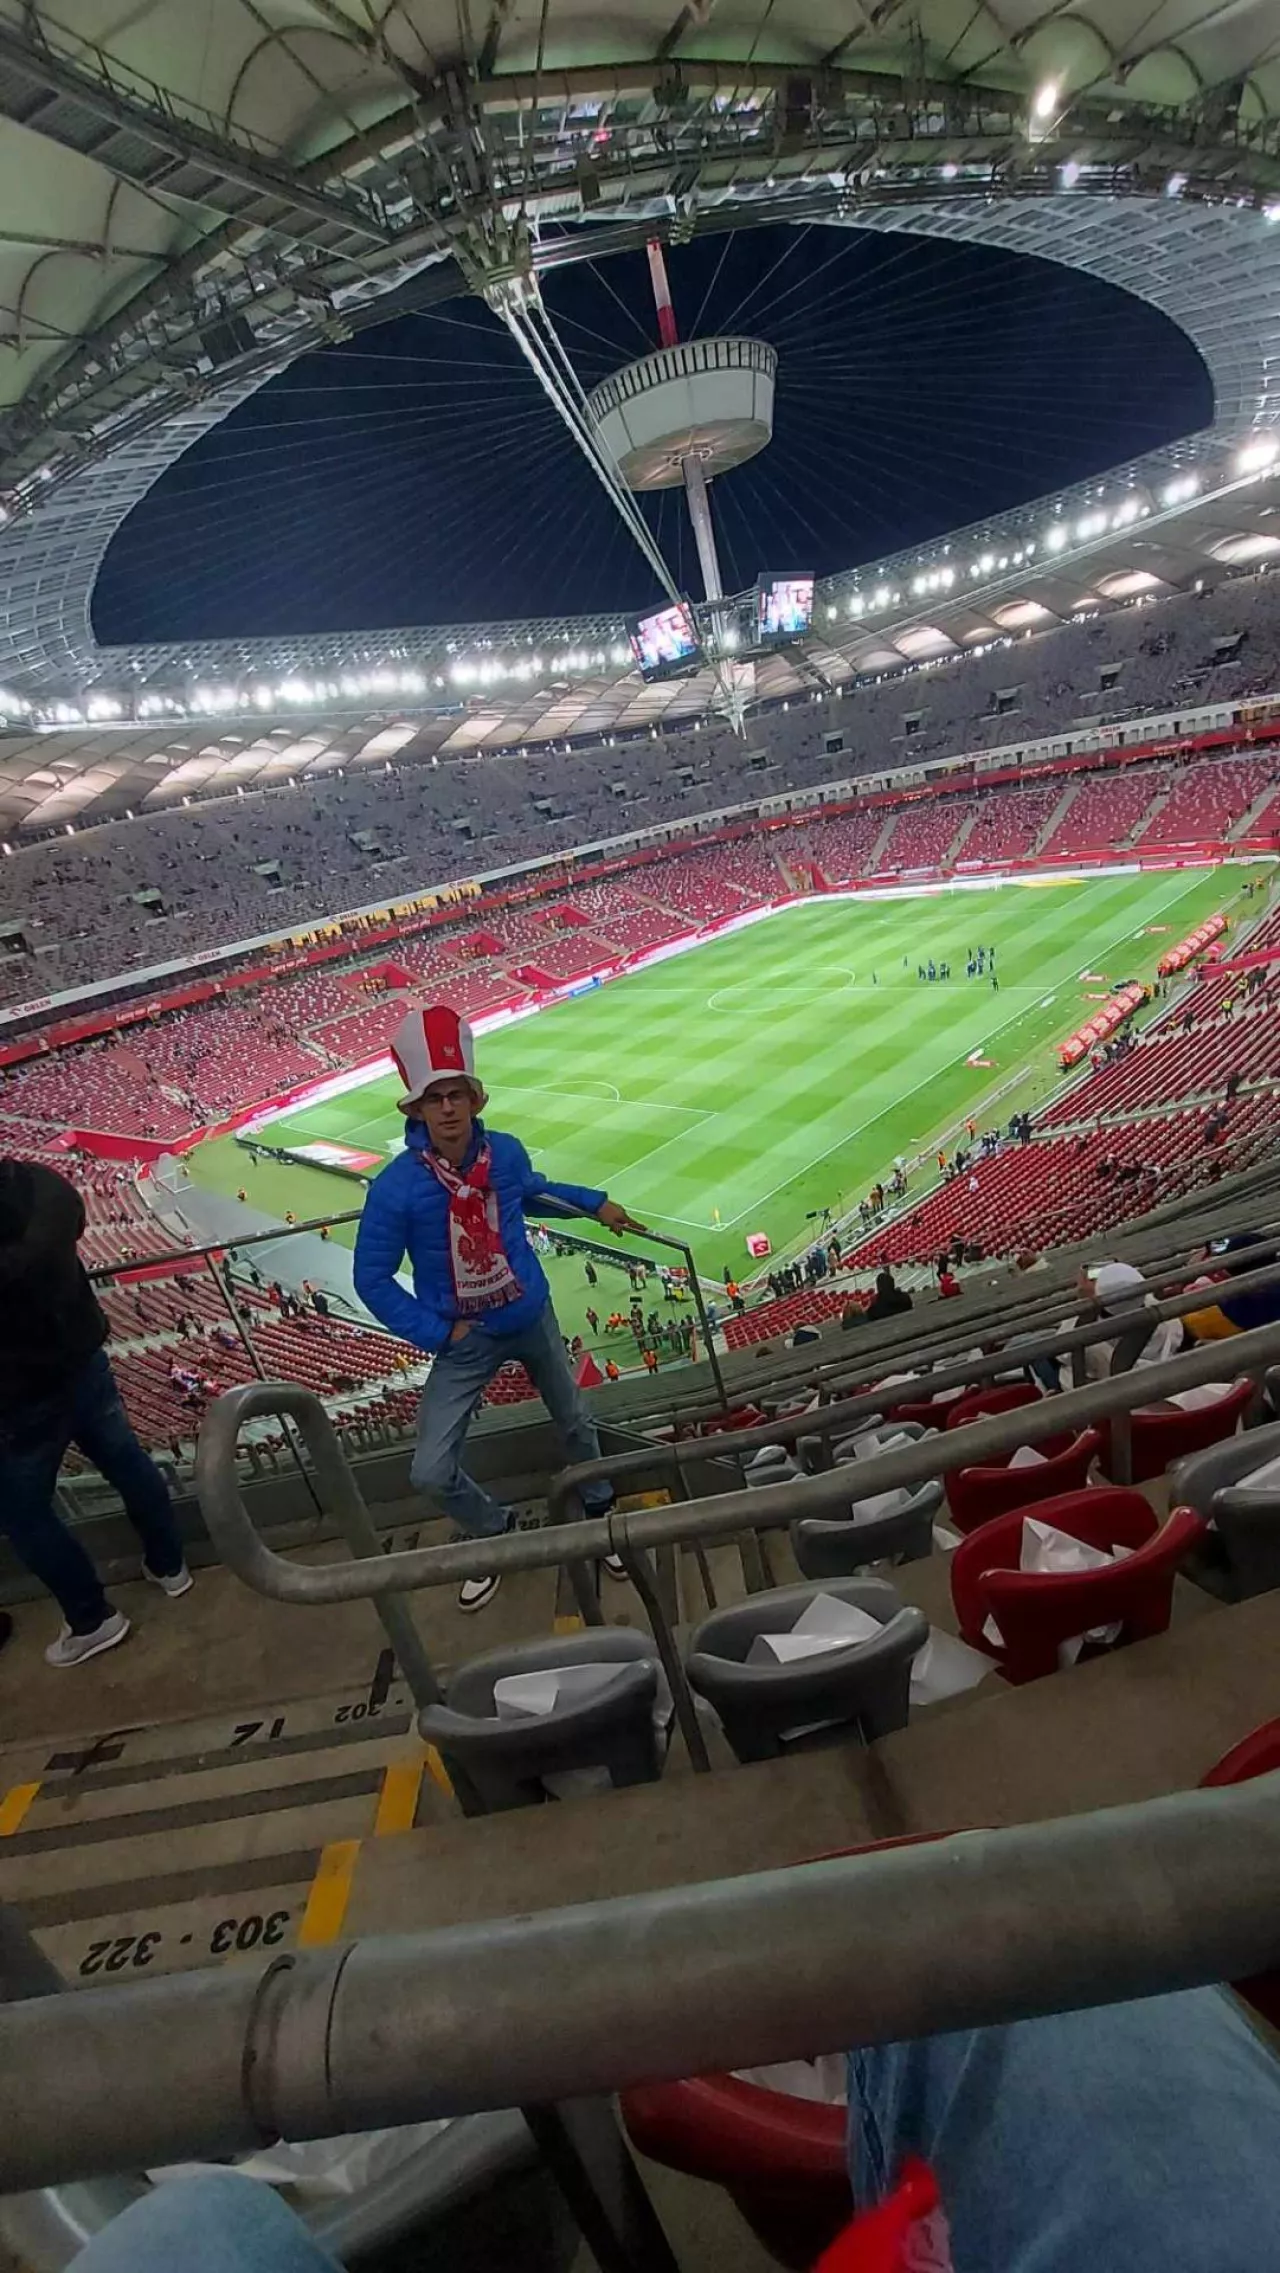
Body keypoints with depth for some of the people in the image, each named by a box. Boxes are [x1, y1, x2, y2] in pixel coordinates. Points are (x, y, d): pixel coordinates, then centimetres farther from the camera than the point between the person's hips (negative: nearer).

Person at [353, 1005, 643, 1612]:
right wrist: (437, 1333, -16)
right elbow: (372, 1279, -14)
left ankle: (601, 1511, 51)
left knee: (575, 1423, 21)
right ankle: (494, 1530, 27)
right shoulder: (396, 1188, -24)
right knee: (431, 1474, -5)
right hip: (466, 1342, -2)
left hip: (533, 1319, 3)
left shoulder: (506, 1152, -14)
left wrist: (595, 1203, 10)